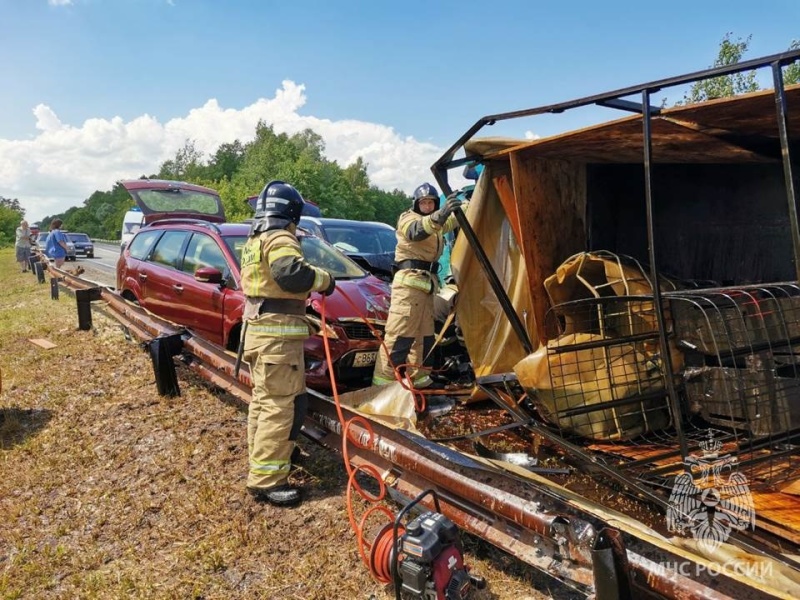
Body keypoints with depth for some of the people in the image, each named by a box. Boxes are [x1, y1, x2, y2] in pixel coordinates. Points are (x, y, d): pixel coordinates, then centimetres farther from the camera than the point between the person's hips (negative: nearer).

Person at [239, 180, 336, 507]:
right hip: (278, 336, -11)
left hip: (258, 330, 11)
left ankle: (260, 456, 36)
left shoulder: (253, 242, 18)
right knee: (281, 406, -8)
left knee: (262, 399, 21)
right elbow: (291, 273, -33)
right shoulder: (280, 239, -14)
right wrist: (324, 279, -17)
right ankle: (265, 480, -7)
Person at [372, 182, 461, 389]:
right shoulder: (408, 219, -7)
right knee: (399, 333, -14)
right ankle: (383, 381, -14)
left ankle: (417, 377, 24)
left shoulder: (436, 224, 22)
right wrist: (439, 216, -49)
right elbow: (417, 230, -31)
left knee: (424, 333, 14)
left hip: (425, 283, 9)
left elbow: (456, 218, 36)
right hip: (409, 282, -9)